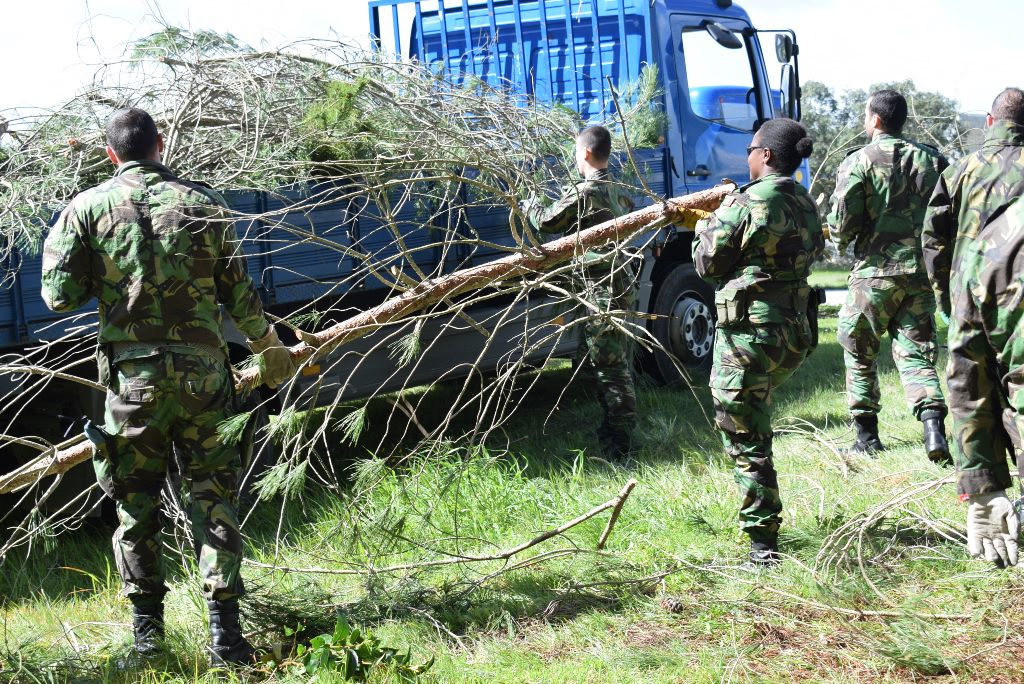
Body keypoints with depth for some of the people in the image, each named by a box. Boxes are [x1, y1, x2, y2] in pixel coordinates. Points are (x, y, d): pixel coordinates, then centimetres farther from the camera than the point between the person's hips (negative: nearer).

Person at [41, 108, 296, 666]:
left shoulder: (87, 207, 0)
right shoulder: (202, 203, 4)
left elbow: (61, 295, -3)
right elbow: (239, 295, 6)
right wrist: (270, 348, 21)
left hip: (132, 374, 0)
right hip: (202, 371, 1)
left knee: (135, 500, 12)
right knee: (212, 494, 7)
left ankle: (147, 630, 16)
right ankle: (224, 628, 1)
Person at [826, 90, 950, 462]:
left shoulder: (859, 162, -7)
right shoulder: (932, 160, 7)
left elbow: (842, 222, -10)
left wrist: (841, 239, 11)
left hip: (876, 269, -4)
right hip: (924, 268, 4)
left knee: (860, 353, 12)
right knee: (916, 352, 7)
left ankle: (867, 434, 17)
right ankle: (933, 427, -12)